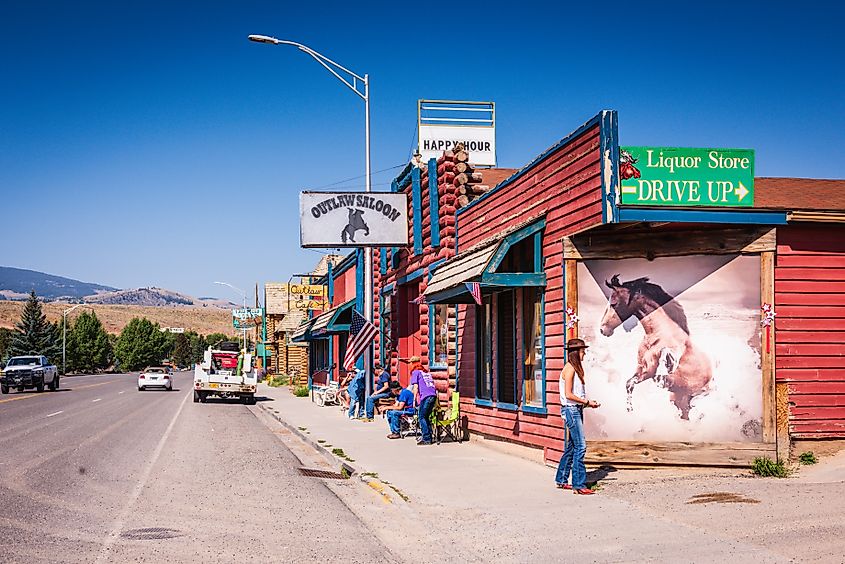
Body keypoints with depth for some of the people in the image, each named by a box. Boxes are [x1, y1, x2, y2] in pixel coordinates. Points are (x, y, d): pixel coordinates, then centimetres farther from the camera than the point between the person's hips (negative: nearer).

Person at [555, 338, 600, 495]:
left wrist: (588, 402, 6)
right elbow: (568, 394, -18)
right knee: (580, 447, -11)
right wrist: (587, 402, -13)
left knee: (571, 446, 14)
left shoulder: (575, 369, 16)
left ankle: (561, 480, 22)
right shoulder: (569, 369, -14)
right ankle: (579, 485, -10)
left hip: (576, 409, 10)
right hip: (571, 410, -10)